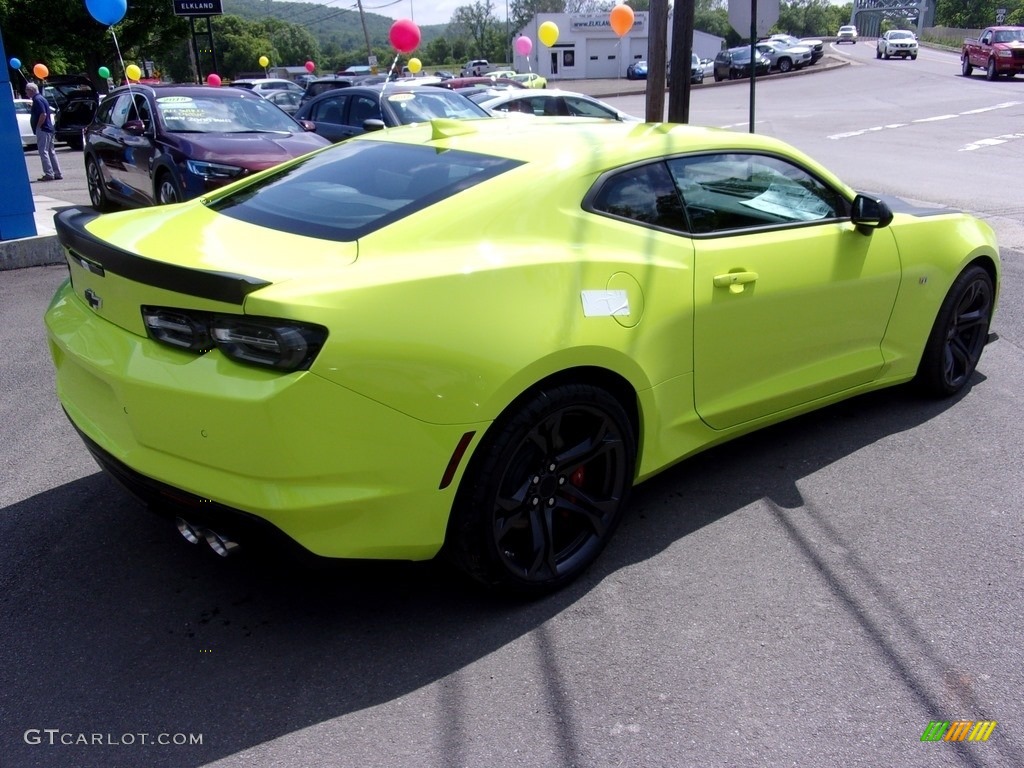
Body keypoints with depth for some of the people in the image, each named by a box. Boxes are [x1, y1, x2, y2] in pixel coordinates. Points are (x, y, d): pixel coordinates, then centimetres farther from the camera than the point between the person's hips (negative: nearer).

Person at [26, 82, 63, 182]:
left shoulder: (37, 99, -12)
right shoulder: (41, 98, 18)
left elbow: (43, 114, -23)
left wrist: (37, 126, -15)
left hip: (42, 129, -10)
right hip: (48, 129, 10)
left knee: (43, 152, -9)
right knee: (50, 152, 12)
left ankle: (49, 174, -11)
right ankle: (57, 173, 14)